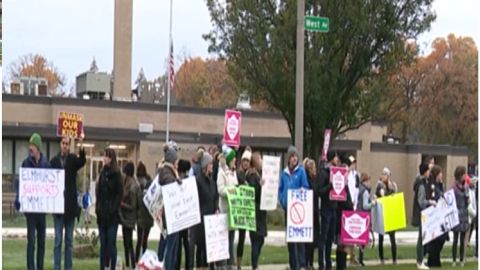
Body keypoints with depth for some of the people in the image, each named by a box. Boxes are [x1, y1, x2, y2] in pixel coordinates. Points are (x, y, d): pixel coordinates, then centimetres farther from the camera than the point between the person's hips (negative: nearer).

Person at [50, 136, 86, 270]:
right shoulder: (54, 161, 4)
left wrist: (82, 152, -41)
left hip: (70, 205, 0)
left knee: (69, 240, 7)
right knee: (58, 240, 2)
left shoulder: (73, 159, 2)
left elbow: (82, 162, -20)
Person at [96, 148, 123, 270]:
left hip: (112, 215, -5)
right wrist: (98, 208, 4)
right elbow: (98, 191, 14)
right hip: (102, 214, 5)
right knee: (103, 244, 7)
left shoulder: (116, 174, -5)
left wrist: (113, 209, -13)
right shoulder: (103, 172, 12)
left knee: (111, 244, -3)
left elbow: (119, 193, -7)